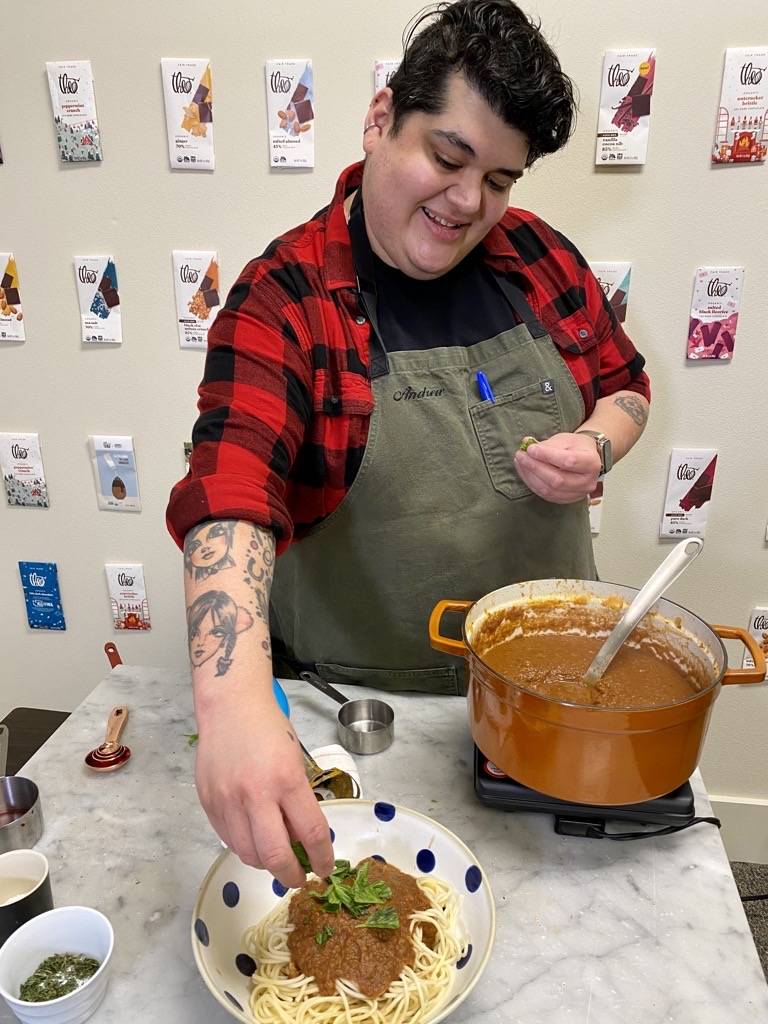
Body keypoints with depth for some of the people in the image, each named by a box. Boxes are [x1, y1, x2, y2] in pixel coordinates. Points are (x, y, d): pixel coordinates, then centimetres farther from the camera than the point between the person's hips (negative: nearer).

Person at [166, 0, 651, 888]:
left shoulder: (538, 255, -3)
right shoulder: (284, 297, -17)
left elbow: (623, 384, 10)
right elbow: (229, 488, -30)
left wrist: (595, 447, -13)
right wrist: (234, 700, -45)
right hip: (362, 702, -3)